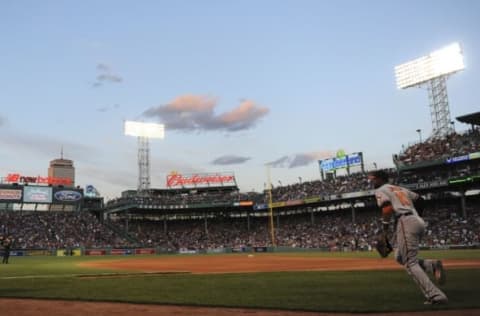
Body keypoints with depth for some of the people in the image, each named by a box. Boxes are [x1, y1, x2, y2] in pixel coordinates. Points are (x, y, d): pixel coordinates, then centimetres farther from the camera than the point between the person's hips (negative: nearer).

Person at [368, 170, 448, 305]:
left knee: (410, 263, -6)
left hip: (405, 222, -9)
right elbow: (420, 199, 26)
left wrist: (385, 225, -3)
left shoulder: (380, 190, 3)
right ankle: (432, 265, -5)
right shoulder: (400, 188, 28)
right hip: (418, 221, 9)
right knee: (400, 257, 16)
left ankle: (435, 296, -15)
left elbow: (388, 208, -14)